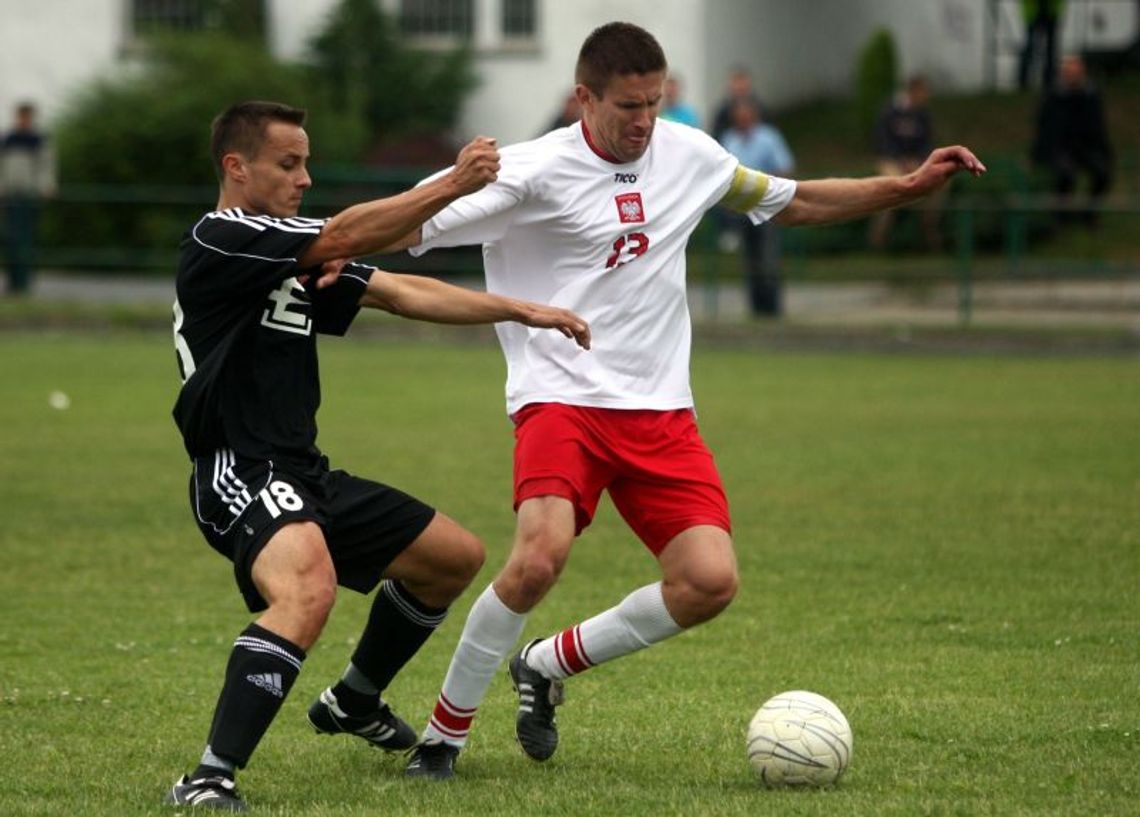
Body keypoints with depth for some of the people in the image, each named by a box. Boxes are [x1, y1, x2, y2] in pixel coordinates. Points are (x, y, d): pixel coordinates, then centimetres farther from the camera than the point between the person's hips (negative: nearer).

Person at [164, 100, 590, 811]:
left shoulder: (302, 260, 17)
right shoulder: (220, 241, -11)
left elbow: (402, 293, 16)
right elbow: (349, 235, -21)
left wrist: (526, 312, 10)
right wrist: (454, 184, -21)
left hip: (304, 476, 10)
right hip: (241, 477, -10)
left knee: (457, 558, 21)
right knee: (308, 589, -38)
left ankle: (354, 703, 40)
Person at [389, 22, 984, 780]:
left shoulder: (688, 154, 7)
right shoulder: (536, 171, -9)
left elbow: (793, 202, 23)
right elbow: (407, 230, -11)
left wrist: (908, 186, 16)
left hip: (660, 410, 5)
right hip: (562, 399, -5)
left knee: (711, 581, -11)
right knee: (541, 555, -29)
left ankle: (549, 666, 13)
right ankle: (445, 731, -8)